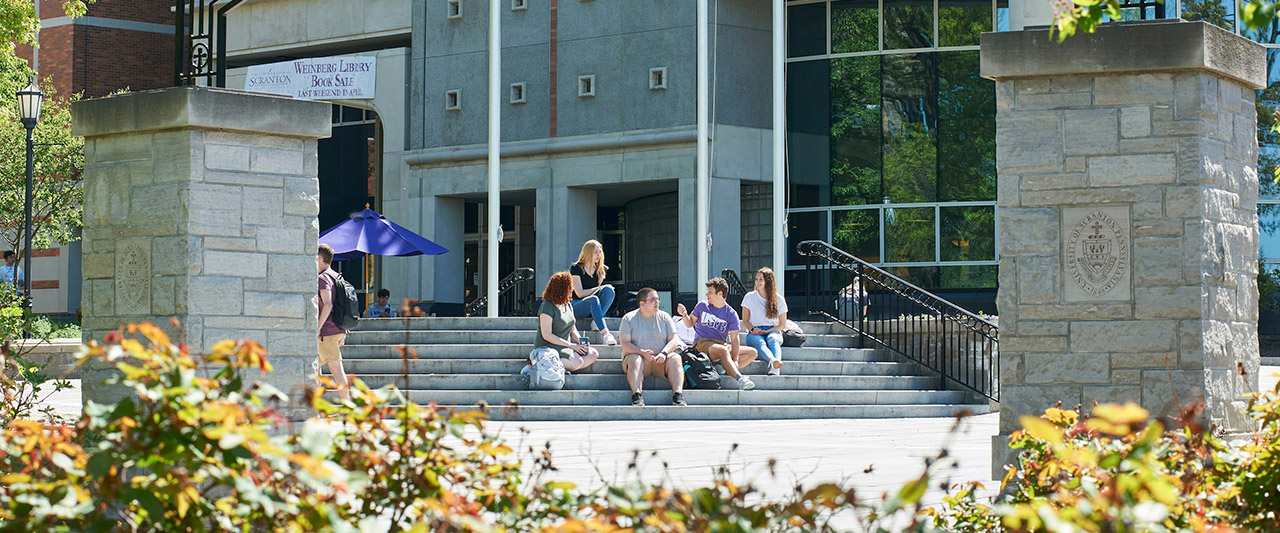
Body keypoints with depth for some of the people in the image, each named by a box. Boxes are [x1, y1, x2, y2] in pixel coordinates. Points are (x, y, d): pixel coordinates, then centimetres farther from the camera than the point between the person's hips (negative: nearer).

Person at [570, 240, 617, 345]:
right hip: (576, 307, -5)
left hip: (594, 308, 5)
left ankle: (596, 322, -28)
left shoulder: (601, 270, 11)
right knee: (593, 299, -38)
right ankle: (605, 333, -51)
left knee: (609, 290, -23)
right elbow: (579, 293, -12)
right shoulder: (576, 268, -5)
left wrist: (605, 289, -5)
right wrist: (599, 289, -15)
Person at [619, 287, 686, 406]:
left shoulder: (664, 316, 12)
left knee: (675, 359, -28)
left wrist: (664, 353, -15)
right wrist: (642, 352, -22)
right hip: (637, 354, -2)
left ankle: (678, 395, -40)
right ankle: (637, 395, -48)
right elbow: (625, 343, -5)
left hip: (661, 359, 2)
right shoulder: (629, 318, 5)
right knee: (635, 360, -35)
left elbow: (674, 340, 6)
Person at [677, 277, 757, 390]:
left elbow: (734, 339, -5)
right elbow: (690, 323, 17)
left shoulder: (731, 314, 2)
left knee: (752, 352, -12)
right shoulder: (702, 306, 7)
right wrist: (684, 315, -6)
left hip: (721, 344, 3)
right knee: (723, 350, -36)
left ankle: (729, 370, -32)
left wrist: (735, 360, -17)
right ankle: (740, 378, -51)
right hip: (702, 343, -3)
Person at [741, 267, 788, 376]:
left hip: (773, 331, 0)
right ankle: (773, 361, -69)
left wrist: (766, 332, -8)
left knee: (772, 339, -37)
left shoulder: (778, 299, 7)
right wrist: (753, 329, -10)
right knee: (760, 342, -37)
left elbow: (782, 325, 9)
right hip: (755, 334, 0)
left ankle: (775, 368, -64)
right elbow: (745, 321, 13)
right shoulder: (749, 297, 9)